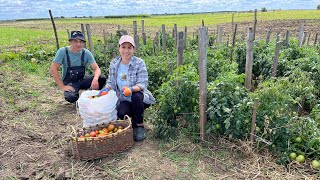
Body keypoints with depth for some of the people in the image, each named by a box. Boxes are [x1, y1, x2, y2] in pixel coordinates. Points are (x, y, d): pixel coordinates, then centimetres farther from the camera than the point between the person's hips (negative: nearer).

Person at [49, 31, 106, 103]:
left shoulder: (86, 53, -9)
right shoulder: (63, 51, -15)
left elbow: (97, 68, -13)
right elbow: (53, 69, -17)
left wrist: (95, 79, -35)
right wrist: (63, 86, -21)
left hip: (82, 80, 3)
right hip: (69, 83, -2)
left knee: (102, 79, -23)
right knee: (71, 97, -35)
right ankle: (78, 98, 3)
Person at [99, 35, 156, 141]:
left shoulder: (139, 63, -12)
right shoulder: (114, 64, 1)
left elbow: (142, 84, -19)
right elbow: (111, 82, 9)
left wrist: (131, 89, -39)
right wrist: (106, 88, -14)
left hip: (138, 99, -2)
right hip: (124, 100, 2)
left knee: (136, 96, -36)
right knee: (121, 114, -28)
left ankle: (140, 125, -12)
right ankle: (133, 120, 11)